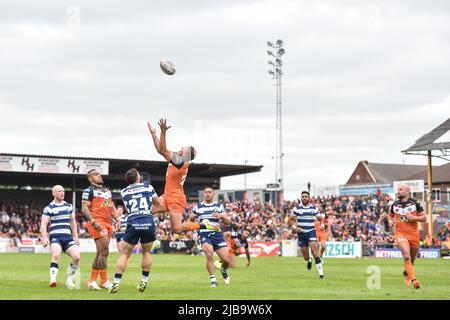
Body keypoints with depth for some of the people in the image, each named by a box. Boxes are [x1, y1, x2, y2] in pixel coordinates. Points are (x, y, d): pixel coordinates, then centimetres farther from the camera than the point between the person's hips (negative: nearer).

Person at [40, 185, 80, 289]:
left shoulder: (69, 206, 17)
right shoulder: (49, 208, 3)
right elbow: (43, 224, -2)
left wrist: (75, 236, 20)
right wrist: (44, 238, -16)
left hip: (68, 237, 4)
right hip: (55, 237, -4)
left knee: (76, 256, -15)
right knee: (56, 255, -31)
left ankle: (69, 280, 3)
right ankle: (53, 280, -31)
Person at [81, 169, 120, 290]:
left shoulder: (107, 191, 24)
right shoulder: (88, 191, 0)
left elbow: (112, 207, 25)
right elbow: (84, 208, -9)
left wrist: (117, 219, 8)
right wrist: (93, 221, -22)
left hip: (107, 223, 8)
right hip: (97, 223, -8)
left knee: (100, 253, 8)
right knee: (105, 251, -14)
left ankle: (92, 280, 14)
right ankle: (104, 281, -11)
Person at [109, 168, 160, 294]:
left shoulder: (124, 192, 15)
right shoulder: (148, 186, 11)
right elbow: (157, 203, 26)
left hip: (133, 224, 0)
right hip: (148, 223, 0)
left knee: (125, 254, 7)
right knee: (147, 252, 20)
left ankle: (116, 283, -3)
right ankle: (144, 281, 15)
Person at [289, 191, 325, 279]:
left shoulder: (314, 208, 3)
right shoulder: (297, 208, 1)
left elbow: (320, 218, 11)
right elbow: (290, 220, 3)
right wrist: (294, 227, -13)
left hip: (311, 232, -1)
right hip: (301, 233, 1)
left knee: (314, 250, -21)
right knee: (305, 256, 5)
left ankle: (320, 272, -20)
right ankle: (309, 260, 45)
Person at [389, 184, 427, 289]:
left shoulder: (415, 203, 0)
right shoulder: (395, 204, 6)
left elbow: (424, 218, 2)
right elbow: (390, 215, 25)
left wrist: (413, 217, -14)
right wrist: (390, 221, 4)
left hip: (414, 234, 1)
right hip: (400, 233, -1)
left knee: (412, 259, 14)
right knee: (406, 256, -23)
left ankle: (406, 272, 44)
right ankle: (413, 279, -27)